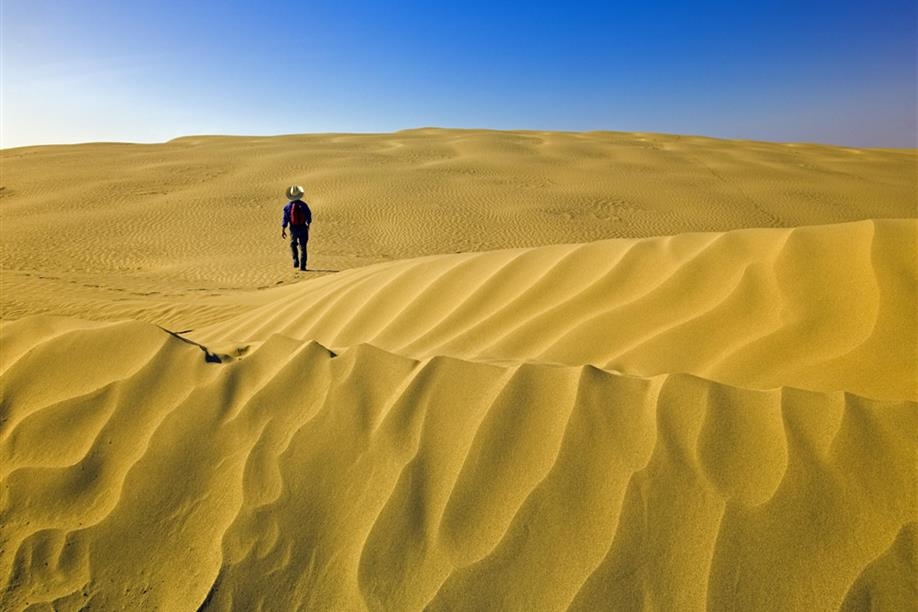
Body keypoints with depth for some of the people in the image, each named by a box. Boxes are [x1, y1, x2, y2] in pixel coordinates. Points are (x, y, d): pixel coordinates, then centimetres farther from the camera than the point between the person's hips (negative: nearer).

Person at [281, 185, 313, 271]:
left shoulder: (288, 206, -8)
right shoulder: (304, 205, -7)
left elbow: (285, 219, -6)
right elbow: (309, 216, 4)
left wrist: (282, 230, 1)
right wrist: (308, 224, 23)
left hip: (293, 229, 0)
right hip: (303, 228, 0)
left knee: (293, 244, 23)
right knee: (303, 247, 6)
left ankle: (296, 261, 13)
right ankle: (302, 266, 3)